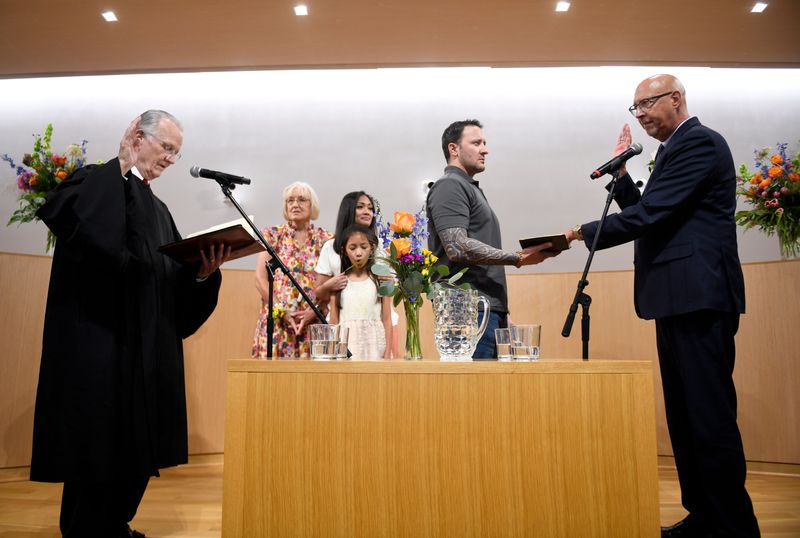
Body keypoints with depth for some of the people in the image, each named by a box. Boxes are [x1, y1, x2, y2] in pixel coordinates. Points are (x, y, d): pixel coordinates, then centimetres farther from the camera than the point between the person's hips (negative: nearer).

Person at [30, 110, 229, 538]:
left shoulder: (157, 208, 19)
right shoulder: (96, 182, -5)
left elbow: (173, 281, 13)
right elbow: (100, 248, -28)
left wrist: (202, 272, -8)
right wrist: (120, 169, -22)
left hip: (148, 349, 8)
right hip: (101, 346, -8)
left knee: (137, 447, 14)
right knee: (101, 444, -1)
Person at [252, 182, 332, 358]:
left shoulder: (325, 239, 7)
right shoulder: (272, 235, 6)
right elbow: (260, 278, 0)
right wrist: (282, 311, -9)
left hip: (314, 322, 1)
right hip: (276, 321, 0)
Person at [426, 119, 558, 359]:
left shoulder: (472, 188, 25)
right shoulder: (449, 186, -5)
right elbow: (458, 248, -19)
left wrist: (502, 312, 22)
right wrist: (517, 258, -17)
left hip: (491, 310, 9)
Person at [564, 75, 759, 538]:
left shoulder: (700, 143, -7)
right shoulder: (674, 150, 23)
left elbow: (650, 215, -16)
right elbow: (648, 215, 20)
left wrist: (584, 232, -7)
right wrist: (622, 173, 12)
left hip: (699, 296, -10)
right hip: (678, 298, 10)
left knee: (710, 413, -6)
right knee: (685, 414, 11)